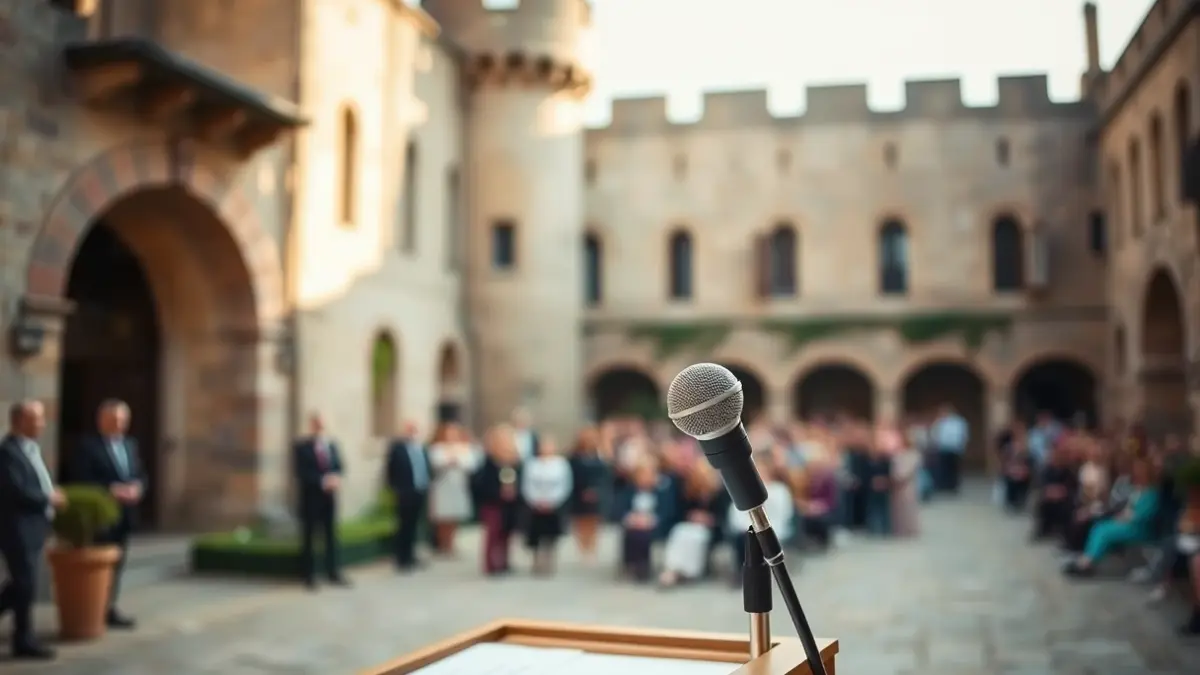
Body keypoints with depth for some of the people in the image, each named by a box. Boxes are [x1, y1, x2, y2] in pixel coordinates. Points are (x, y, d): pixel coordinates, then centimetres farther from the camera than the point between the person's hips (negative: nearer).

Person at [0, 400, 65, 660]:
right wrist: (49, 499, -13)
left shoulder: (31, 447, 12)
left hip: (32, 527, 9)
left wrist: (53, 495, 3)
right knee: (26, 584, -1)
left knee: (22, 582, 17)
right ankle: (24, 641, 11)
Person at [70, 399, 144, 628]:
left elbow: (141, 475, 14)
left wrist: (137, 488, -8)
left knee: (117, 563, 11)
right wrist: (110, 490, -22)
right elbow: (81, 480, -15)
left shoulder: (131, 444, 14)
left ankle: (110, 609, 19)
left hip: (124, 514, 7)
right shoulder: (87, 446, -7)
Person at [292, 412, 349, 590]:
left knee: (331, 535, 8)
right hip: (311, 496, -5)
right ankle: (310, 576, 11)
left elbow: (340, 466, 9)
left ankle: (334, 573, 15)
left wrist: (335, 478, -13)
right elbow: (300, 472, -13)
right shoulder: (301, 446, -6)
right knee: (309, 536, 3)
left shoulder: (332, 445, 10)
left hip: (329, 495, 5)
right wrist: (322, 481, -21)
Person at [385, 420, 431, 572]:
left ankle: (410, 556, 23)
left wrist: (427, 485, 6)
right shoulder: (396, 447, -7)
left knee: (413, 526, 14)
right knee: (404, 526, -1)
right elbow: (389, 470, -9)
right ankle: (402, 559, 7)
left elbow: (427, 467, 17)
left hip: (420, 492, 6)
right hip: (406, 493, -6)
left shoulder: (421, 447, 14)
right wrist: (395, 488, -11)